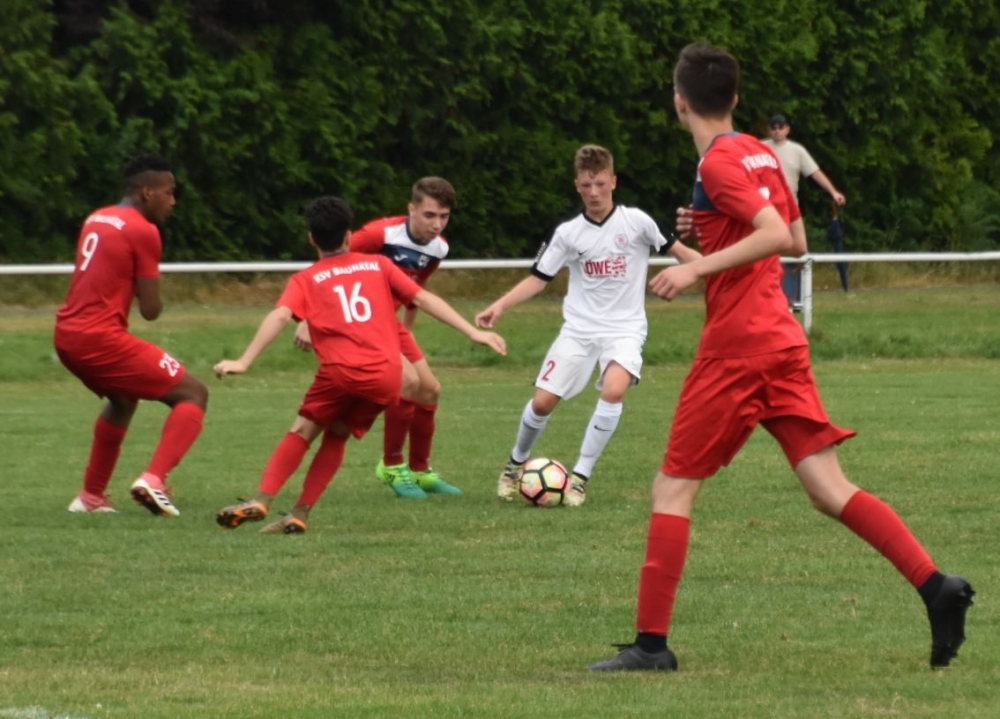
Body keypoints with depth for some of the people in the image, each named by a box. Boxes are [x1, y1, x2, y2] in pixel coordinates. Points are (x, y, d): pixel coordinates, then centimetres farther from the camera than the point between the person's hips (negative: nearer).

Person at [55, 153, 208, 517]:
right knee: (193, 394, -2)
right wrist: (151, 298, 12)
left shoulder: (95, 220, 15)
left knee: (123, 400, 35)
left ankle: (91, 496, 34)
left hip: (66, 336, 8)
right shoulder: (143, 231, -9)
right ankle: (153, 479, -20)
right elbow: (151, 310, -8)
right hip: (101, 339, -8)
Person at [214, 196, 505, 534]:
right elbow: (424, 299, 15)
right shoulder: (379, 265, 20)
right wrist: (474, 333, 16)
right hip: (387, 376, 3)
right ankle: (299, 515, 10)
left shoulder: (305, 280, 13)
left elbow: (280, 316, -3)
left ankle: (261, 501, -5)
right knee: (336, 437, 19)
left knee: (302, 432, 12)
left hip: (341, 370, -3)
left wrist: (244, 362, -9)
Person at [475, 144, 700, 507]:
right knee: (543, 401, -4)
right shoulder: (568, 233, -1)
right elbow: (538, 279, 4)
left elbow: (676, 250, 1)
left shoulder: (636, 221, -7)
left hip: (625, 328, -2)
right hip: (579, 328, 2)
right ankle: (516, 464, 26)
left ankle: (580, 477, -16)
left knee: (613, 390, -29)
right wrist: (500, 306, -8)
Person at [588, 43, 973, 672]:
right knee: (828, 487, 2)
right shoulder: (760, 154, 14)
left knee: (673, 488, 0)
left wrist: (699, 268, -23)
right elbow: (795, 240, 23)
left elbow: (777, 235, -22)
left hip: (735, 346, -8)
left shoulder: (718, 162, -11)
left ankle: (652, 643, -1)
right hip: (782, 338, 8)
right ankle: (936, 585, -13)